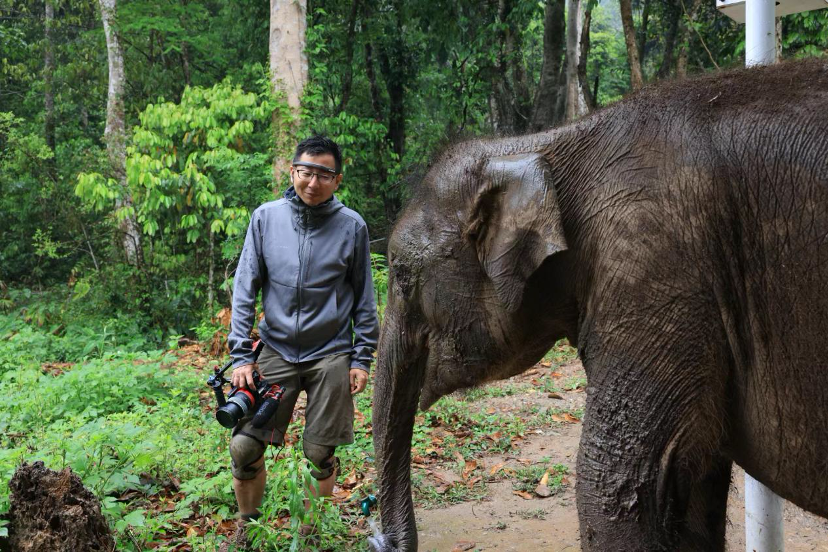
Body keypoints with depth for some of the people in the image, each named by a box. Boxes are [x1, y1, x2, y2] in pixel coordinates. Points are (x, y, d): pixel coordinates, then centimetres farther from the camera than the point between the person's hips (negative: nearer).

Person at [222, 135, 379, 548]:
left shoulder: (352, 226, -2)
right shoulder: (266, 217, 0)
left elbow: (364, 297, 4)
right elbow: (245, 288, 1)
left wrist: (362, 357, 0)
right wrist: (240, 353, -5)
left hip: (331, 355, -1)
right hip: (276, 350, 1)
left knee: (320, 455, 4)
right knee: (244, 447, -3)